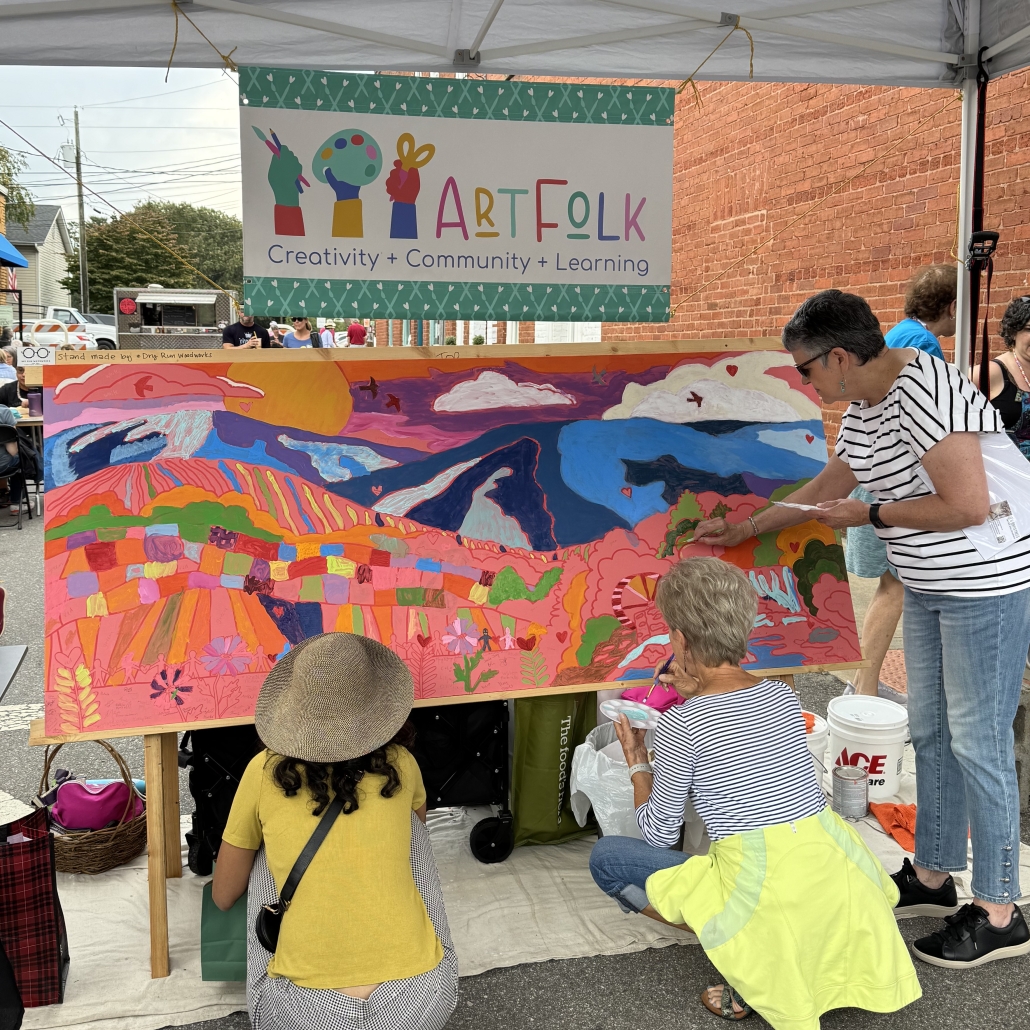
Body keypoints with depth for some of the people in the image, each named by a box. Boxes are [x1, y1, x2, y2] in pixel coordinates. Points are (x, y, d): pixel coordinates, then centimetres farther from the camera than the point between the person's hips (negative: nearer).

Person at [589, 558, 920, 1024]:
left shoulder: (680, 724, -7)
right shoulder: (782, 694, 8)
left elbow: (660, 835, 3)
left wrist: (636, 761, 18)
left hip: (765, 888, -7)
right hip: (836, 868, 7)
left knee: (605, 857, 6)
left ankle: (747, 954, -1)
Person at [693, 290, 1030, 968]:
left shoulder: (924, 392, -24)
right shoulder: (863, 409, 7)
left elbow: (969, 505, -29)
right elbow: (824, 489, 21)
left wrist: (872, 515, -16)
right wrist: (743, 531, 25)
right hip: (929, 588, 10)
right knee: (930, 732, 16)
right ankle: (932, 875, 31)